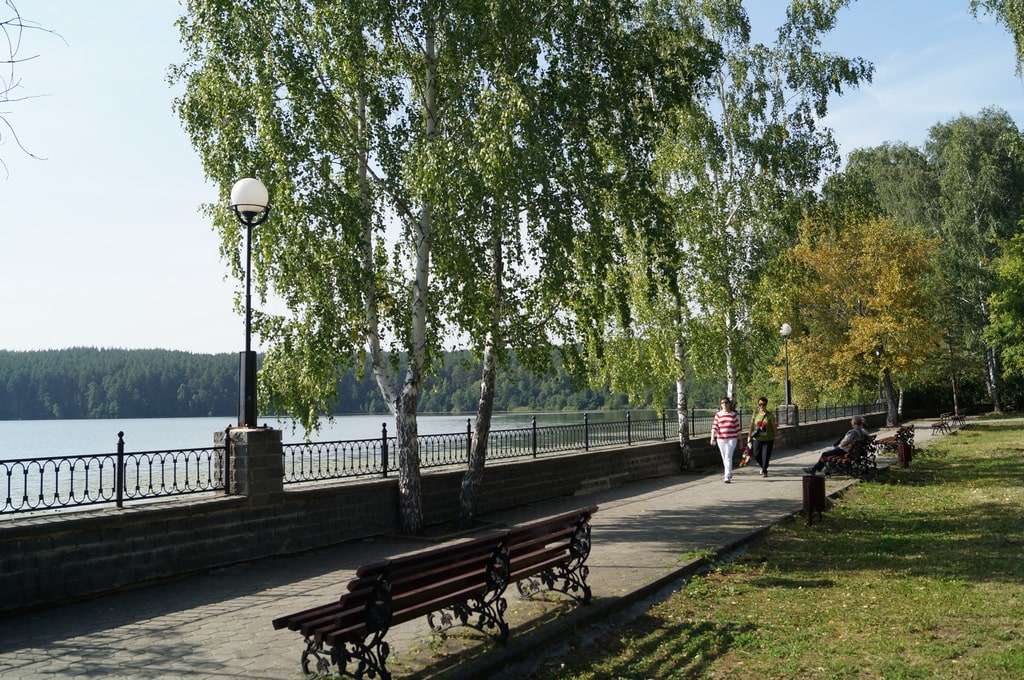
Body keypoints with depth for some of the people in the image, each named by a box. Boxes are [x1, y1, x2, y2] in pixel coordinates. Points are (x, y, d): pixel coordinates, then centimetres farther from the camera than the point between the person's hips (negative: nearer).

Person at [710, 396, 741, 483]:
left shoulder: (734, 414, 3)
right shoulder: (718, 415, 4)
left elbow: (737, 427, 7)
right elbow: (714, 427, -3)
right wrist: (712, 437, -16)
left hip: (731, 439, -2)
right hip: (721, 439, 3)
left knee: (728, 457, -15)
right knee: (724, 459, 13)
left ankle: (727, 477, -17)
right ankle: (729, 474, 34)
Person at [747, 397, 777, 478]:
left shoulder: (770, 416, -1)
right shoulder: (755, 415, 3)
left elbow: (774, 428, 3)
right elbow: (751, 427, 3)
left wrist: (775, 440, 2)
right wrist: (749, 438, -3)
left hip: (768, 440, -2)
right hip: (757, 439, 2)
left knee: (766, 456, -3)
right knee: (756, 456, 6)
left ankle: (764, 471, 15)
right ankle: (763, 466, 35)